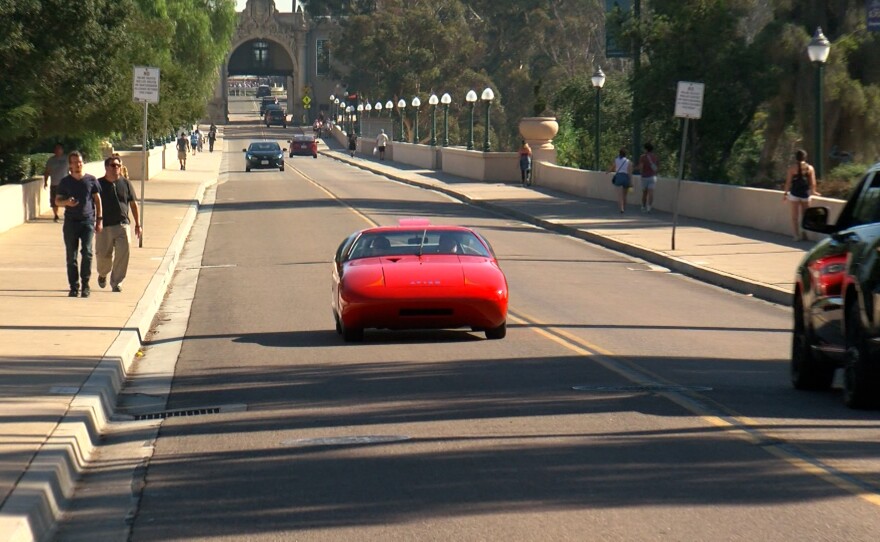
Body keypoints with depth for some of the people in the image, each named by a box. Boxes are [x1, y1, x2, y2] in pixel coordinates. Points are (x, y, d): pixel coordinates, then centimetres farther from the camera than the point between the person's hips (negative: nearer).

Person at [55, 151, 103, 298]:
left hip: (88, 220, -1)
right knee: (71, 256, 1)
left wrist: (99, 220, 3)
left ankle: (85, 284, -4)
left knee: (87, 251, -15)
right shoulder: (65, 182, 7)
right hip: (70, 221, 1)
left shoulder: (91, 180, 4)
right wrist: (66, 202, -11)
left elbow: (97, 200, 8)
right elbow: (57, 200, 11)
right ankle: (74, 287, 7)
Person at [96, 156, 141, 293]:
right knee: (103, 255, 5)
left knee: (122, 254, -9)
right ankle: (102, 274, 37)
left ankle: (116, 282, 2)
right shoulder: (99, 184, 0)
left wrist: (137, 224, 10)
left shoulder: (125, 183, 6)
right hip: (104, 226, -1)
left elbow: (133, 204, 12)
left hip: (122, 225, 1)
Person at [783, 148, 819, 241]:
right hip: (805, 193, 2)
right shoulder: (810, 168, 0)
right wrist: (813, 191, 15)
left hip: (795, 193, -2)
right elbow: (813, 182, 0)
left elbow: (788, 181, -6)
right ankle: (804, 234, 16)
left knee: (795, 216, 4)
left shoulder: (792, 167, -6)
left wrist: (786, 192, 3)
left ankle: (796, 235, -1)